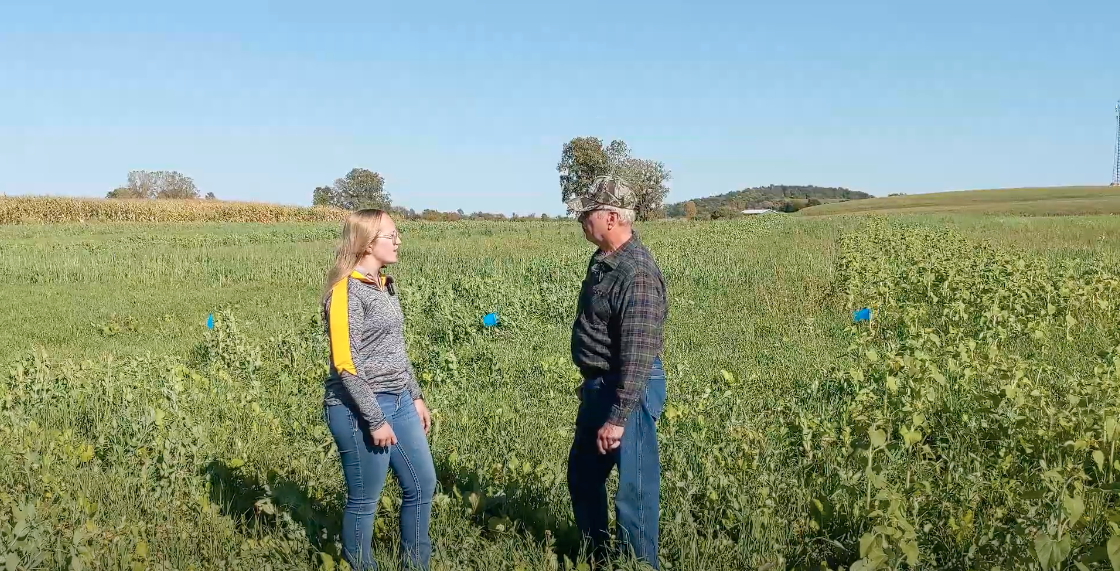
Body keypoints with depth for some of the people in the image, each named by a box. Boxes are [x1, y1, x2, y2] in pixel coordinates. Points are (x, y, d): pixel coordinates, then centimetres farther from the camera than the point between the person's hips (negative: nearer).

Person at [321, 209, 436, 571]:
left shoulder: (385, 285, 10)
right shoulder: (346, 291, -16)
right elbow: (346, 364, -19)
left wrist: (415, 396, 17)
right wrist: (375, 419, -19)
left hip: (398, 402, 9)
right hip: (360, 409, -9)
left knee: (422, 483, 15)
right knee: (364, 500, 4)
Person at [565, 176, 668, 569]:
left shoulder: (636, 274, -24)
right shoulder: (603, 260, 7)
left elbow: (638, 354, -27)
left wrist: (618, 417, -28)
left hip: (628, 390, -11)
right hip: (598, 386, 11)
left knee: (634, 488, 1)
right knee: (582, 476, 21)